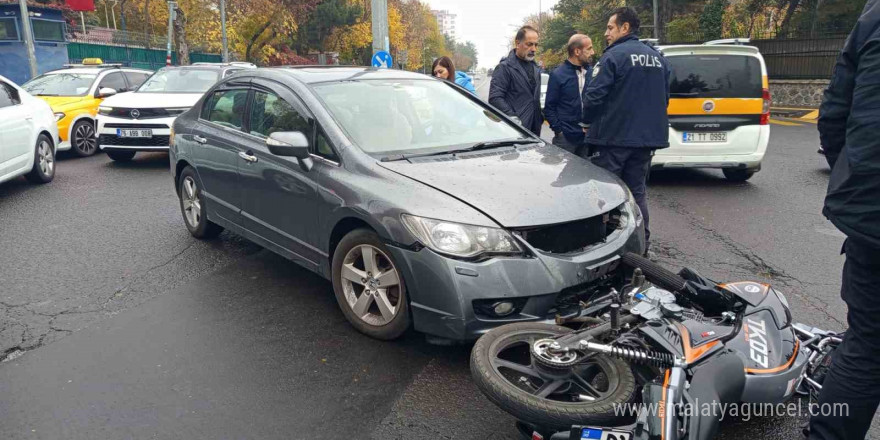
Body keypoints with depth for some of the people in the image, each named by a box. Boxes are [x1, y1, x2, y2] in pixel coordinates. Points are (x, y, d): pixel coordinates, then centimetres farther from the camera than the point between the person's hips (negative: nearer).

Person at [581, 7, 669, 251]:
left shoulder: (614, 56, -11)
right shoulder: (658, 58, 13)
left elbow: (594, 95, -15)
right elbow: (665, 97, 19)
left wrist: (588, 122, 3)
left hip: (613, 137, -7)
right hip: (647, 137, 7)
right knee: (637, 191, 14)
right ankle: (641, 244, 17)